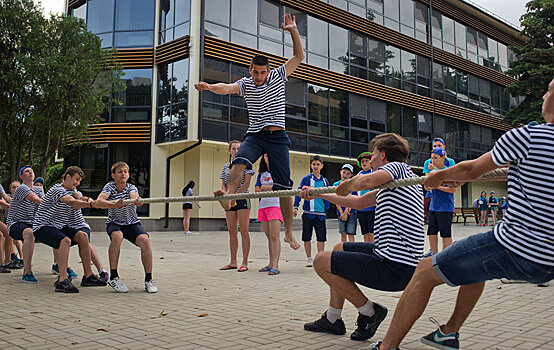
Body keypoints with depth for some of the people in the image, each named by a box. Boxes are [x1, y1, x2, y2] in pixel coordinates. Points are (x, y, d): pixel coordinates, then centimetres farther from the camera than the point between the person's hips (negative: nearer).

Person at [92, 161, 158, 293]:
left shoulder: (131, 187, -8)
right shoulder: (109, 187, -9)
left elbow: (134, 196, -34)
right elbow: (97, 203, -28)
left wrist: (137, 201, -59)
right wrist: (114, 205, -48)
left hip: (132, 223, 1)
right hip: (114, 224, -1)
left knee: (145, 240, -27)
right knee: (117, 236, -35)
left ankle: (148, 279, -16)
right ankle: (113, 277, -23)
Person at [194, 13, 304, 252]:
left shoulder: (278, 76, 6)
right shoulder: (245, 84, 5)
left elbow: (299, 56, 6)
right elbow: (227, 88, -14)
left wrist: (293, 31, -4)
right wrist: (209, 86, -34)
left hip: (278, 136, -1)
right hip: (255, 135, 1)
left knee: (284, 186, -4)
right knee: (240, 161, -33)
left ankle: (289, 232, 1)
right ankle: (228, 195, -51)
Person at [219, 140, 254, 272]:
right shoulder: (226, 167, 17)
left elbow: (246, 183, -8)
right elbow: (223, 185, 15)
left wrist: (235, 195, -17)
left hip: (242, 198, -5)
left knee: (243, 230, -7)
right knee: (232, 231, 6)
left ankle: (244, 263, -4)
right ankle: (233, 262, 13)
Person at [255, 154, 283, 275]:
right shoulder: (261, 173, 18)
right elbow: (257, 190, 11)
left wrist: (264, 187, -2)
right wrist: (269, 188, -6)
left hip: (275, 205, -6)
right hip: (263, 206, 6)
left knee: (274, 236, -12)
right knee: (269, 237, 8)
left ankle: (275, 265, -15)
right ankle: (271, 264, 13)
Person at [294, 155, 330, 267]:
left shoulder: (324, 181, 11)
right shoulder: (306, 179, 1)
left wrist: (326, 208, 14)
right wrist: (296, 207, -9)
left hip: (320, 213, 2)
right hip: (308, 212, -2)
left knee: (321, 237, 0)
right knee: (307, 237, 4)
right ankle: (309, 258, 16)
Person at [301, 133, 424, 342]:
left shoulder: (396, 166, -8)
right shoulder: (394, 182, 21)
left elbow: (365, 181, -30)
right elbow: (358, 202, 28)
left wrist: (344, 186, -7)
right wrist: (317, 194, 32)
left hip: (394, 269, -10)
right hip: (406, 265, 10)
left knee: (322, 261, 0)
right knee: (340, 249, 27)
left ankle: (368, 311, 4)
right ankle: (332, 319, 29)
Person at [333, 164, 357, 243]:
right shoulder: (336, 185, 4)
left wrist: (346, 212, -16)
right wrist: (341, 212, -10)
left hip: (351, 212, -3)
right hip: (341, 212, 4)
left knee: (350, 234, -4)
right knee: (343, 234, 9)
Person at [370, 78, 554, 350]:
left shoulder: (525, 137, -13)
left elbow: (471, 169, -2)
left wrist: (439, 176, 20)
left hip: (516, 249, -8)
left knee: (425, 272, 4)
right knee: (476, 264, 34)